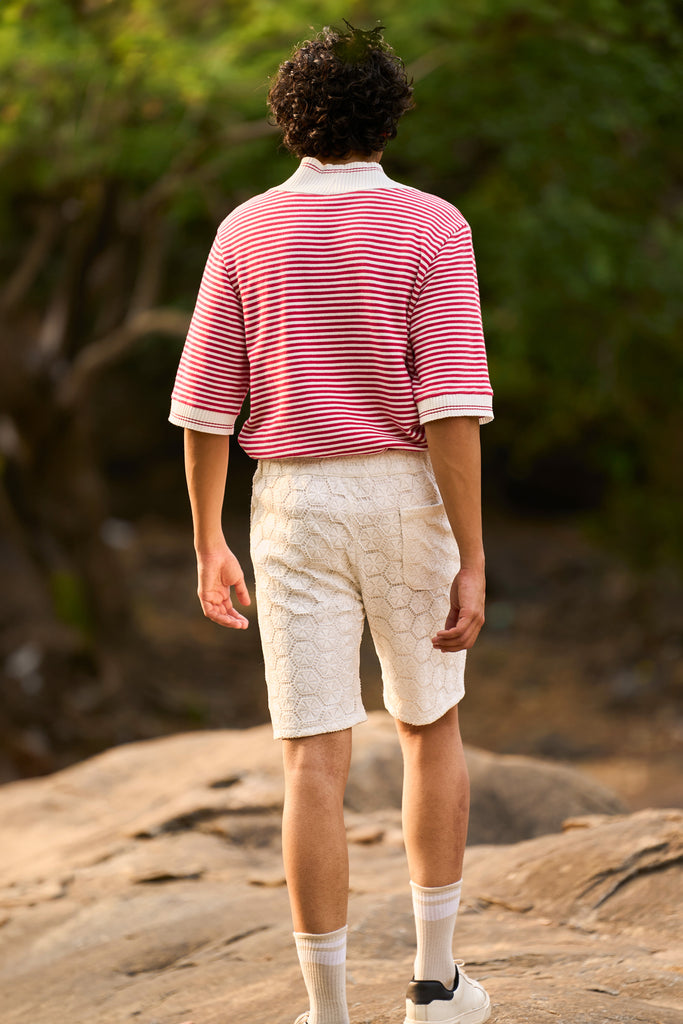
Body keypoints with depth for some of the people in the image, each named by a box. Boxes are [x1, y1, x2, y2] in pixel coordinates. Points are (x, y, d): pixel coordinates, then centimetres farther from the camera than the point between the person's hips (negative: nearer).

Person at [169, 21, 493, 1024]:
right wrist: (473, 564, -14)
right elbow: (451, 403, -15)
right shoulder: (431, 228, -8)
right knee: (432, 731, 20)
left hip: (295, 511, 1)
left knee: (316, 765, 1)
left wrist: (209, 545, 12)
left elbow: (206, 403, 1)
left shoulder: (247, 232, 0)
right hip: (409, 502, -1)